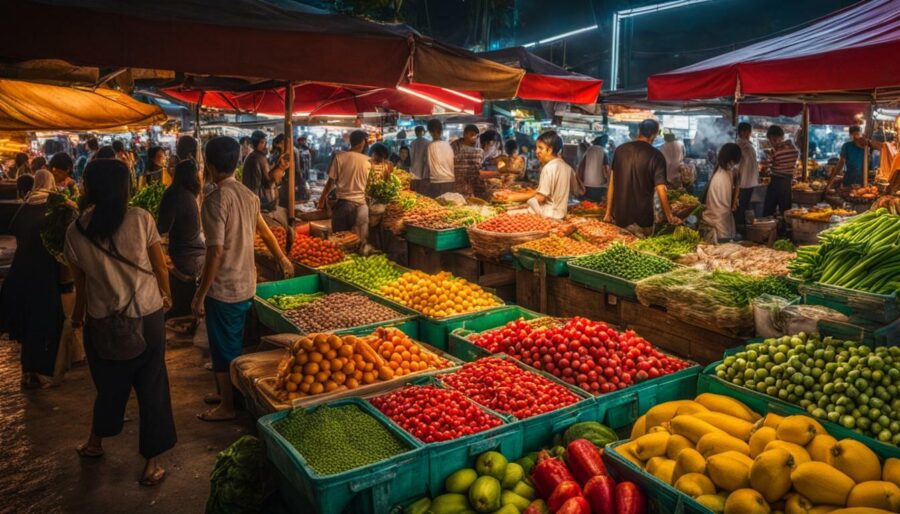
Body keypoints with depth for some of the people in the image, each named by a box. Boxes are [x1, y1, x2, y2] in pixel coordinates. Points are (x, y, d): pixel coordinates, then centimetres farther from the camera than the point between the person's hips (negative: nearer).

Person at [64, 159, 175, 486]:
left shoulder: (76, 231, -7)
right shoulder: (141, 219, -11)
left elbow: (81, 282, 2)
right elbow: (160, 265, -3)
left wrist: (78, 314, 20)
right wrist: (166, 295, 15)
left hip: (102, 322, 2)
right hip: (147, 316, -2)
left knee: (109, 384, 22)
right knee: (151, 386, 9)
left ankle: (95, 443, 43)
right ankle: (151, 463, 17)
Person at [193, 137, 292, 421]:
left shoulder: (215, 199, -20)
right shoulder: (248, 194, 4)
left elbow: (216, 251, -24)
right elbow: (263, 229, 19)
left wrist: (200, 295, -17)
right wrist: (282, 259, 35)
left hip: (223, 288, -8)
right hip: (246, 284, 8)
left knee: (223, 348, 8)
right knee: (234, 344, 22)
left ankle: (227, 406, 22)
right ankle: (229, 392, 37)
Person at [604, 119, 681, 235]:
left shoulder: (620, 150, 2)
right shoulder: (656, 156, -9)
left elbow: (612, 184, 6)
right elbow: (661, 190, -11)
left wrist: (608, 213, 12)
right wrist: (670, 217, 0)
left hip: (619, 217, 4)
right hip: (641, 219, -4)